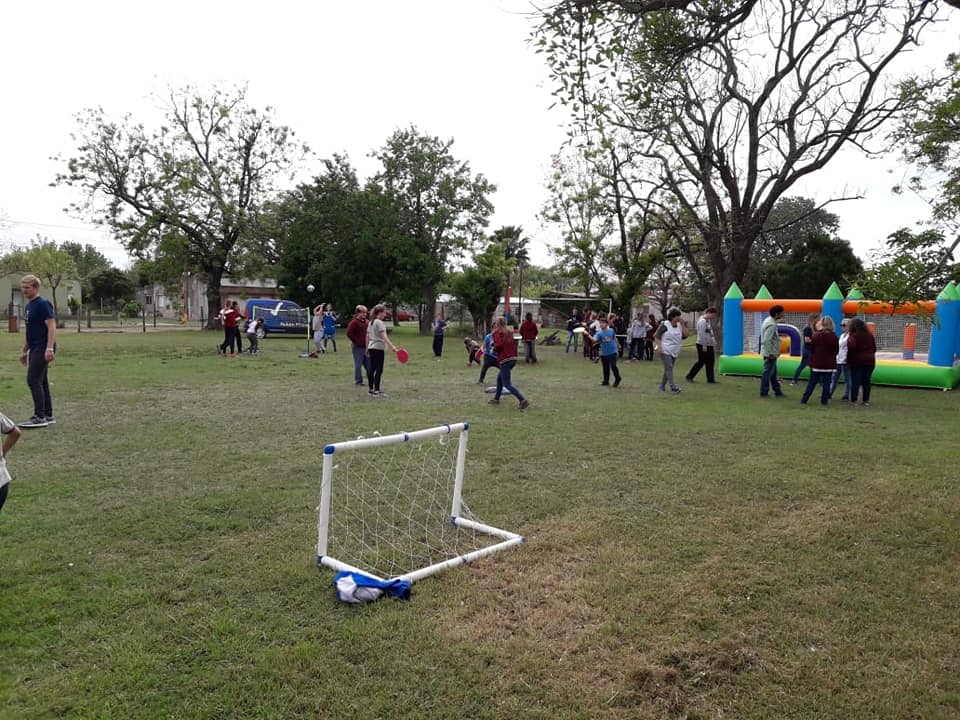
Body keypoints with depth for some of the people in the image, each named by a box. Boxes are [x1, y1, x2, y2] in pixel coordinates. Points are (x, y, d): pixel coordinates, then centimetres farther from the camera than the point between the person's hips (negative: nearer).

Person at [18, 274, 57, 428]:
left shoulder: (43, 304, -11)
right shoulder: (28, 306, 18)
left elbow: (52, 326, -19)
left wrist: (50, 348, -27)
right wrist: (25, 351, 25)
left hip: (43, 349, -9)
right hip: (34, 349, 10)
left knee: (34, 380, -11)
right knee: (41, 382, 11)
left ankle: (39, 417, -8)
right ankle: (48, 416, 16)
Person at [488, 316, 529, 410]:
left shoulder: (497, 332, -6)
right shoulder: (509, 332, 14)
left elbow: (499, 344, -18)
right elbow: (514, 343, 16)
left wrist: (494, 350, -1)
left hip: (505, 360, -8)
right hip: (513, 358, 8)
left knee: (507, 384, -6)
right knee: (499, 378, 25)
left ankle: (523, 400, -19)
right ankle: (496, 399, 34)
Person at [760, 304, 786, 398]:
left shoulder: (768, 320, 7)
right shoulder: (772, 325, -23)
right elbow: (766, 341, -28)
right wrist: (771, 354, -20)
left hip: (771, 353, 10)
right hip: (770, 354, -10)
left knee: (773, 373, 17)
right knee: (768, 372, 1)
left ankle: (777, 391, 26)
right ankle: (764, 392, 11)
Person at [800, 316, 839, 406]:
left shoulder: (816, 335, -8)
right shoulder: (834, 337, -7)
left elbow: (811, 349, -1)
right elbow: (836, 351, 2)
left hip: (816, 363, 0)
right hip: (829, 364, 0)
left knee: (812, 383, 7)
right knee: (826, 383, 7)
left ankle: (804, 400, 8)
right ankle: (824, 400, 6)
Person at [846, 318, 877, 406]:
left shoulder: (853, 336, -13)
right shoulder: (869, 335, 8)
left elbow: (851, 348, -22)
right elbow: (874, 348, 14)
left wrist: (849, 359, -10)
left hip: (857, 361, -5)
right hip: (870, 361, 5)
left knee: (855, 381, 0)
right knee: (866, 381, 11)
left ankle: (853, 400, 1)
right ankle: (866, 400, 14)